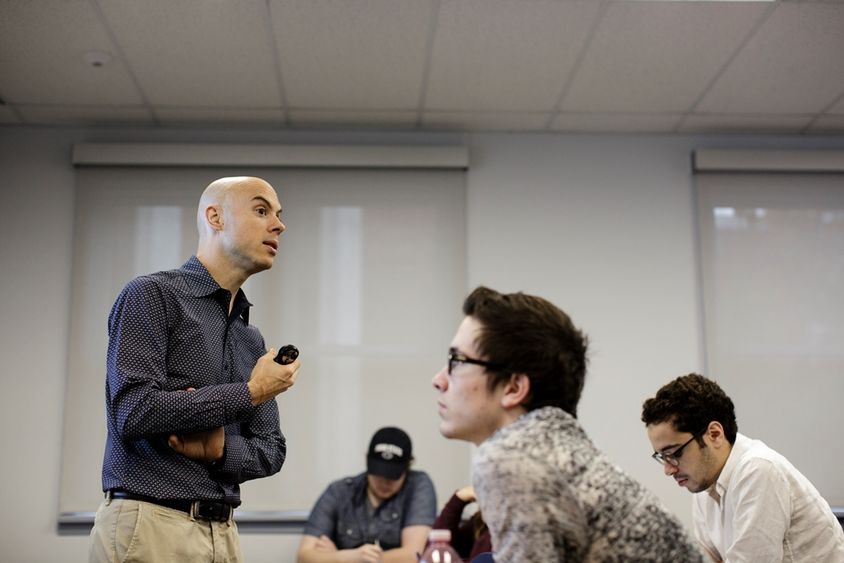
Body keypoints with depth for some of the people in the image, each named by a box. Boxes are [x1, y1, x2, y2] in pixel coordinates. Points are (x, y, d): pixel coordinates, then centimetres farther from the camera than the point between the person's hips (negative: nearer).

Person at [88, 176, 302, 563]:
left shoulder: (251, 340, 14)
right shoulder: (151, 295, -6)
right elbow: (134, 412, -18)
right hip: (150, 526, -6)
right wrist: (251, 392, -11)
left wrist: (221, 450, -10)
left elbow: (270, 450, 12)